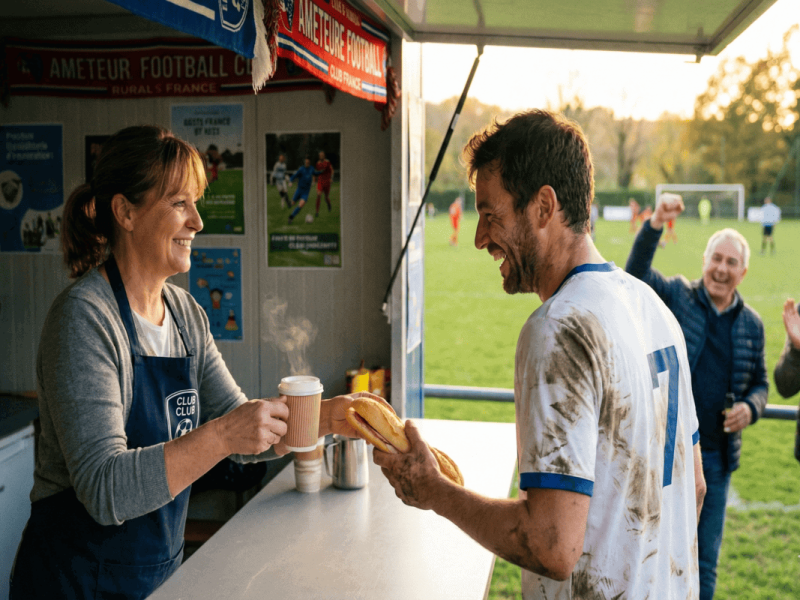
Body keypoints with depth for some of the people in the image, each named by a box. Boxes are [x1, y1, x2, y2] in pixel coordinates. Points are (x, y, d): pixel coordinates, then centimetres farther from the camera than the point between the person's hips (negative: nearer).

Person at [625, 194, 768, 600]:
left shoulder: (751, 324, 6)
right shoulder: (675, 296, -5)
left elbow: (760, 382, 16)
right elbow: (635, 274, -23)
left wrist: (751, 407, -6)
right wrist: (654, 226, -38)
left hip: (715, 457, 3)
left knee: (704, 559, 14)